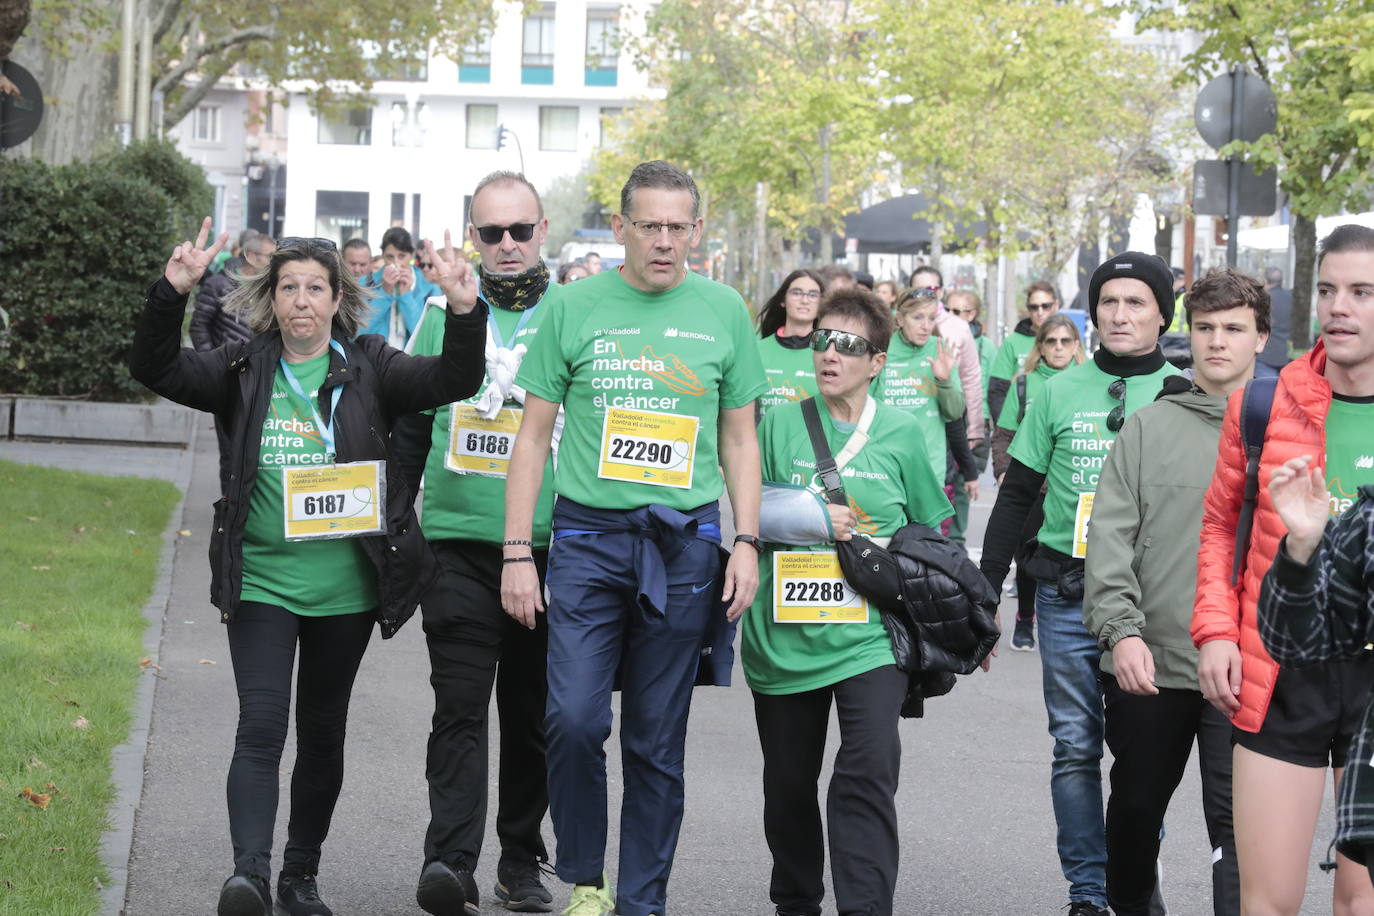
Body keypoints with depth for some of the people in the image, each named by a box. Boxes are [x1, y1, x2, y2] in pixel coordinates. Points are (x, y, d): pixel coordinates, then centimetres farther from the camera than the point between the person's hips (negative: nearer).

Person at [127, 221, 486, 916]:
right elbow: (155, 368, -9)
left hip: (346, 589, 1)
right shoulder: (244, 371, 2)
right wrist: (172, 295, -24)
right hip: (260, 580, -1)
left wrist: (464, 312, -27)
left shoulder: (370, 369, 2)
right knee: (261, 728, -14)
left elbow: (454, 380, -10)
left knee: (322, 734, 12)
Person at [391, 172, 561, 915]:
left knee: (532, 714, 9)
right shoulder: (443, 315, 7)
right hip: (459, 545, 0)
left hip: (551, 547, 0)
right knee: (459, 708, -9)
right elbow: (408, 428, 12)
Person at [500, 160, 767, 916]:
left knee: (657, 740, 6)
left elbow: (739, 438, 13)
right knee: (573, 719, -11)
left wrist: (747, 542, 2)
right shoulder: (576, 307, 2)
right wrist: (517, 553, 0)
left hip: (685, 544, 1)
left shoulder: (723, 311, 6)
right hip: (588, 536, -1)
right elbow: (533, 433, 5)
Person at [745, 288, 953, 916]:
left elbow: (931, 530, 15)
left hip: (871, 636, -2)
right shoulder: (781, 424, 4)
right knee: (788, 781, 13)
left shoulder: (900, 433, 4)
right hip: (784, 639, 2)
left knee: (869, 773, -18)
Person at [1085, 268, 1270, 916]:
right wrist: (1121, 630, -13)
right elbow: (1110, 537, -1)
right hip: (1147, 663, 2)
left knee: (1238, 824, -8)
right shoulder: (1148, 428, 6)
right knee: (1136, 805, 18)